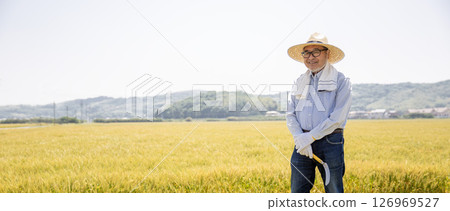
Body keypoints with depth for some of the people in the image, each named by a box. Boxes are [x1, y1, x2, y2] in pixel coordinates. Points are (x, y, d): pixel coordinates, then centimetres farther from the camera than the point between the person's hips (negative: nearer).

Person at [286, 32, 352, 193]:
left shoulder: (341, 81, 0)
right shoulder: (299, 82, 15)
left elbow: (337, 118, -10)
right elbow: (290, 114, 8)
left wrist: (311, 137, -14)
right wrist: (300, 138, -10)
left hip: (330, 142, -4)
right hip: (303, 143, 4)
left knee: (334, 192, 4)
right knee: (297, 191, 5)